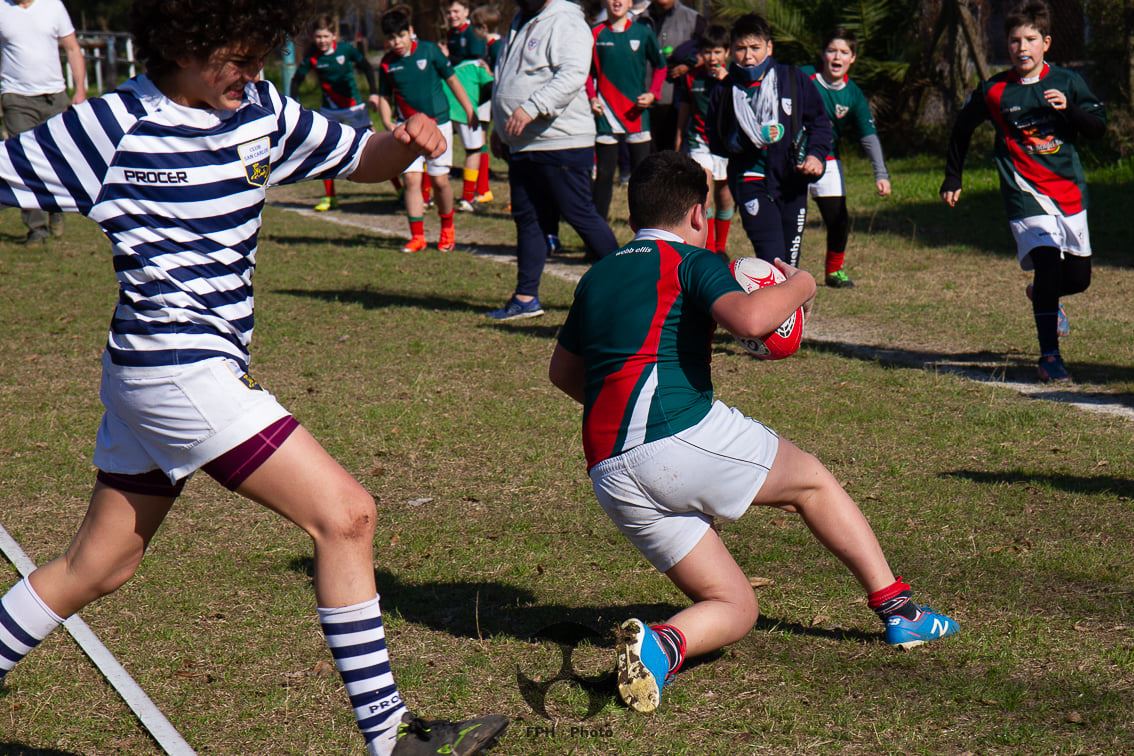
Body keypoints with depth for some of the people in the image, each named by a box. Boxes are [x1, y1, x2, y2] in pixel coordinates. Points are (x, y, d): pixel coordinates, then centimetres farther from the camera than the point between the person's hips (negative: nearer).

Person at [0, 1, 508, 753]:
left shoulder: (262, 112, 6)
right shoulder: (111, 128, -12)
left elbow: (363, 159, 15)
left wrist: (407, 141, -5)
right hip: (178, 370, -8)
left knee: (97, 567, 18)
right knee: (345, 513, -11)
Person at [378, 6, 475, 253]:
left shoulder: (429, 50, -7)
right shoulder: (387, 64, 0)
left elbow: (451, 79, 2)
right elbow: (384, 97, 10)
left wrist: (469, 109, 4)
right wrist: (388, 123, -7)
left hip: (437, 123, -2)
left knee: (440, 180, 1)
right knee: (411, 179, -7)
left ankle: (447, 230, 22)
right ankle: (417, 237, -2)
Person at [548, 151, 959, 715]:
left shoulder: (596, 276, 23)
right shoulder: (689, 261, 3)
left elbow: (563, 371, 35)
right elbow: (749, 318, -17)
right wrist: (799, 284, 4)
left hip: (608, 473, 6)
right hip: (682, 436, -6)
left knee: (734, 608, 12)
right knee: (812, 481, 22)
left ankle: (660, 643, -18)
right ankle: (898, 609, 22)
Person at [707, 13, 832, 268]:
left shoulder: (793, 79, 1)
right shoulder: (723, 92, 1)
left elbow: (819, 120, 10)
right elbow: (716, 142, 4)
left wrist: (816, 154, -7)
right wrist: (749, 140, -13)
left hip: (792, 180, 2)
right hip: (751, 181, -2)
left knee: (790, 261, 8)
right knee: (772, 259, -18)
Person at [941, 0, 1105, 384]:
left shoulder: (1067, 82, 2)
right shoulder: (993, 91, -1)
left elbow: (1099, 125, 2)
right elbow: (962, 129, 13)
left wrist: (1068, 108, -17)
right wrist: (952, 178, 17)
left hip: (1070, 190, 3)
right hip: (1025, 193, -3)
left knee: (1078, 277, 7)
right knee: (1047, 261, -21)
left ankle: (1042, 294, 44)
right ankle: (1049, 356, -14)